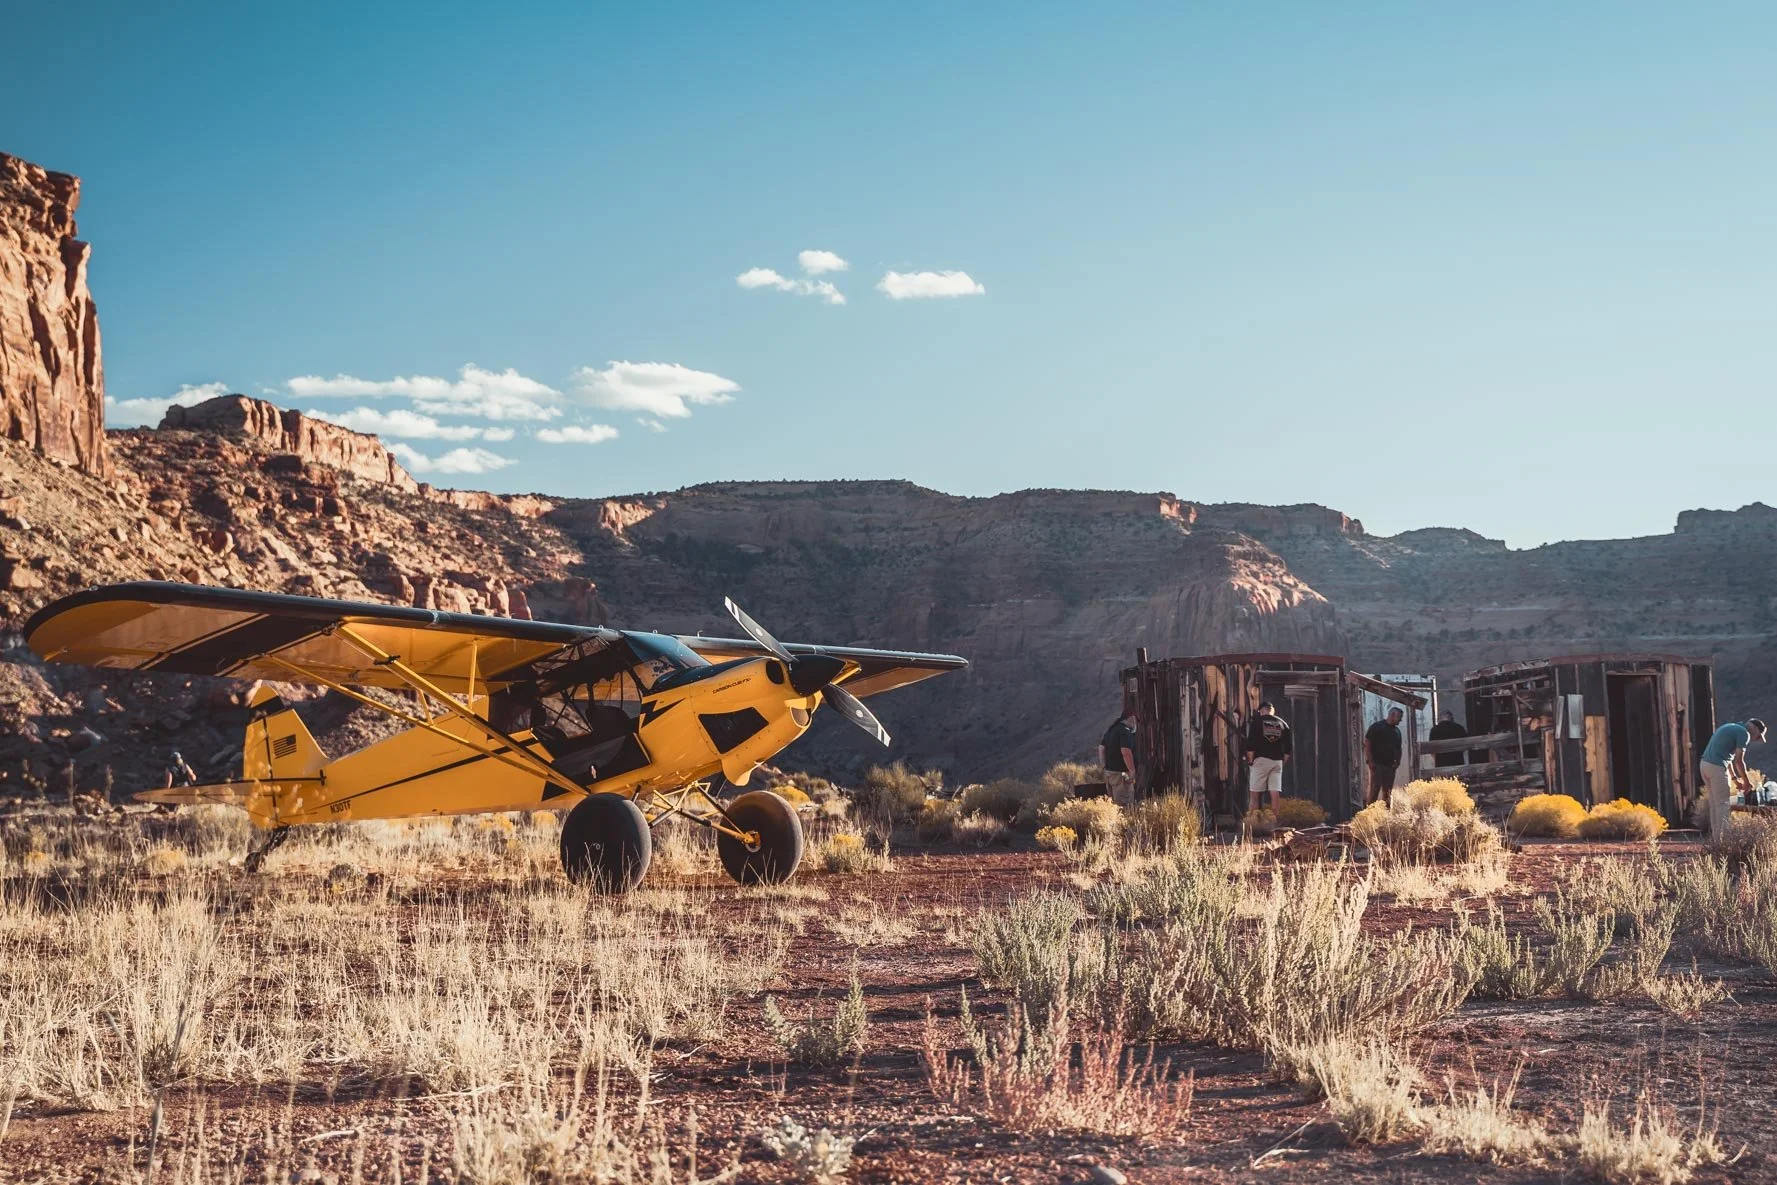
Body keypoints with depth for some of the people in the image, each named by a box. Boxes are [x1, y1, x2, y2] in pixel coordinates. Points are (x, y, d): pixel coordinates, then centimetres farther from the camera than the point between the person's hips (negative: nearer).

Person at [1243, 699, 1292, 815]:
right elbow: (1289, 745, 8)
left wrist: (1250, 760, 1)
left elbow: (1250, 744, -6)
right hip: (1277, 761, 3)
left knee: (1254, 794, -2)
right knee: (1275, 794, 2)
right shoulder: (1282, 723, 12)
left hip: (1261, 759, -3)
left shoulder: (1257, 722, 2)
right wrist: (1284, 761, 14)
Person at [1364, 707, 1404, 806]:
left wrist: (1397, 761, 6)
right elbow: (1367, 743, -8)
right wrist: (1371, 761, -14)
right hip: (1377, 764, -7)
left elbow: (1398, 748, 24)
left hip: (1390, 765, 7)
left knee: (1387, 791, 5)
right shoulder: (1377, 727, -4)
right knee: (1374, 789, -13)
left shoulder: (1397, 731, 17)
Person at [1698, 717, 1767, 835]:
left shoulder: (1732, 728, 23)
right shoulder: (1744, 733, -6)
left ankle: (1716, 837, 15)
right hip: (1717, 767, -9)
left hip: (1705, 764, 9)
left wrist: (1734, 779, 25)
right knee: (1722, 805, -4)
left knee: (1714, 805, 12)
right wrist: (1747, 782, 3)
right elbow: (1738, 761, -8)